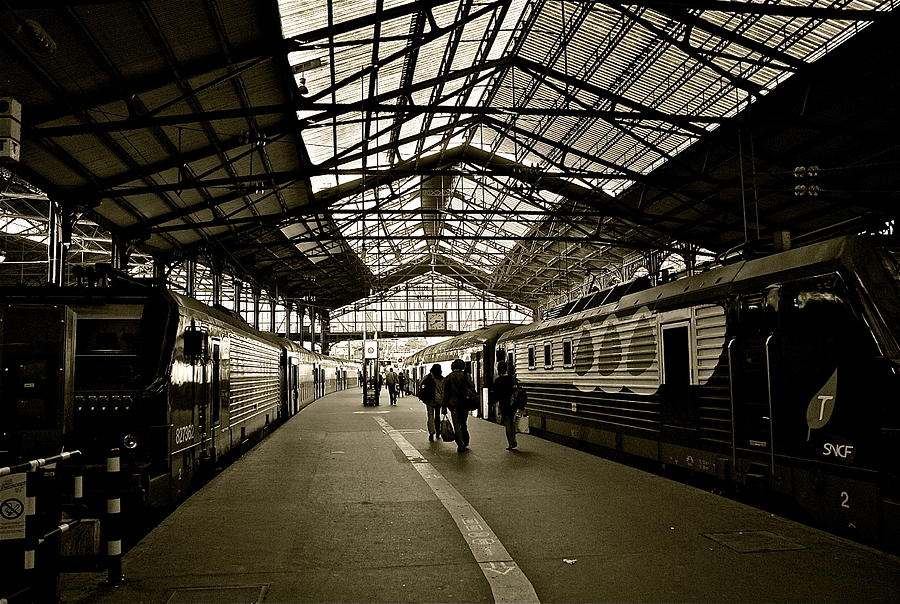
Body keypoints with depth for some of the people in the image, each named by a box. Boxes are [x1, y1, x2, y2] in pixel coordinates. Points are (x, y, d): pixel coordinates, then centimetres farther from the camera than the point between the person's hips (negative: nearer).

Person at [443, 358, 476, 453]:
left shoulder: (448, 378, 1)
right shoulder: (467, 376, 1)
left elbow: (445, 393, 2)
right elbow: (472, 389, -2)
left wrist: (445, 406, 7)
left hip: (453, 404, -1)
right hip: (465, 404, 1)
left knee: (457, 425, 2)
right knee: (463, 424, 16)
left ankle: (461, 445, -5)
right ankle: (465, 444, 16)